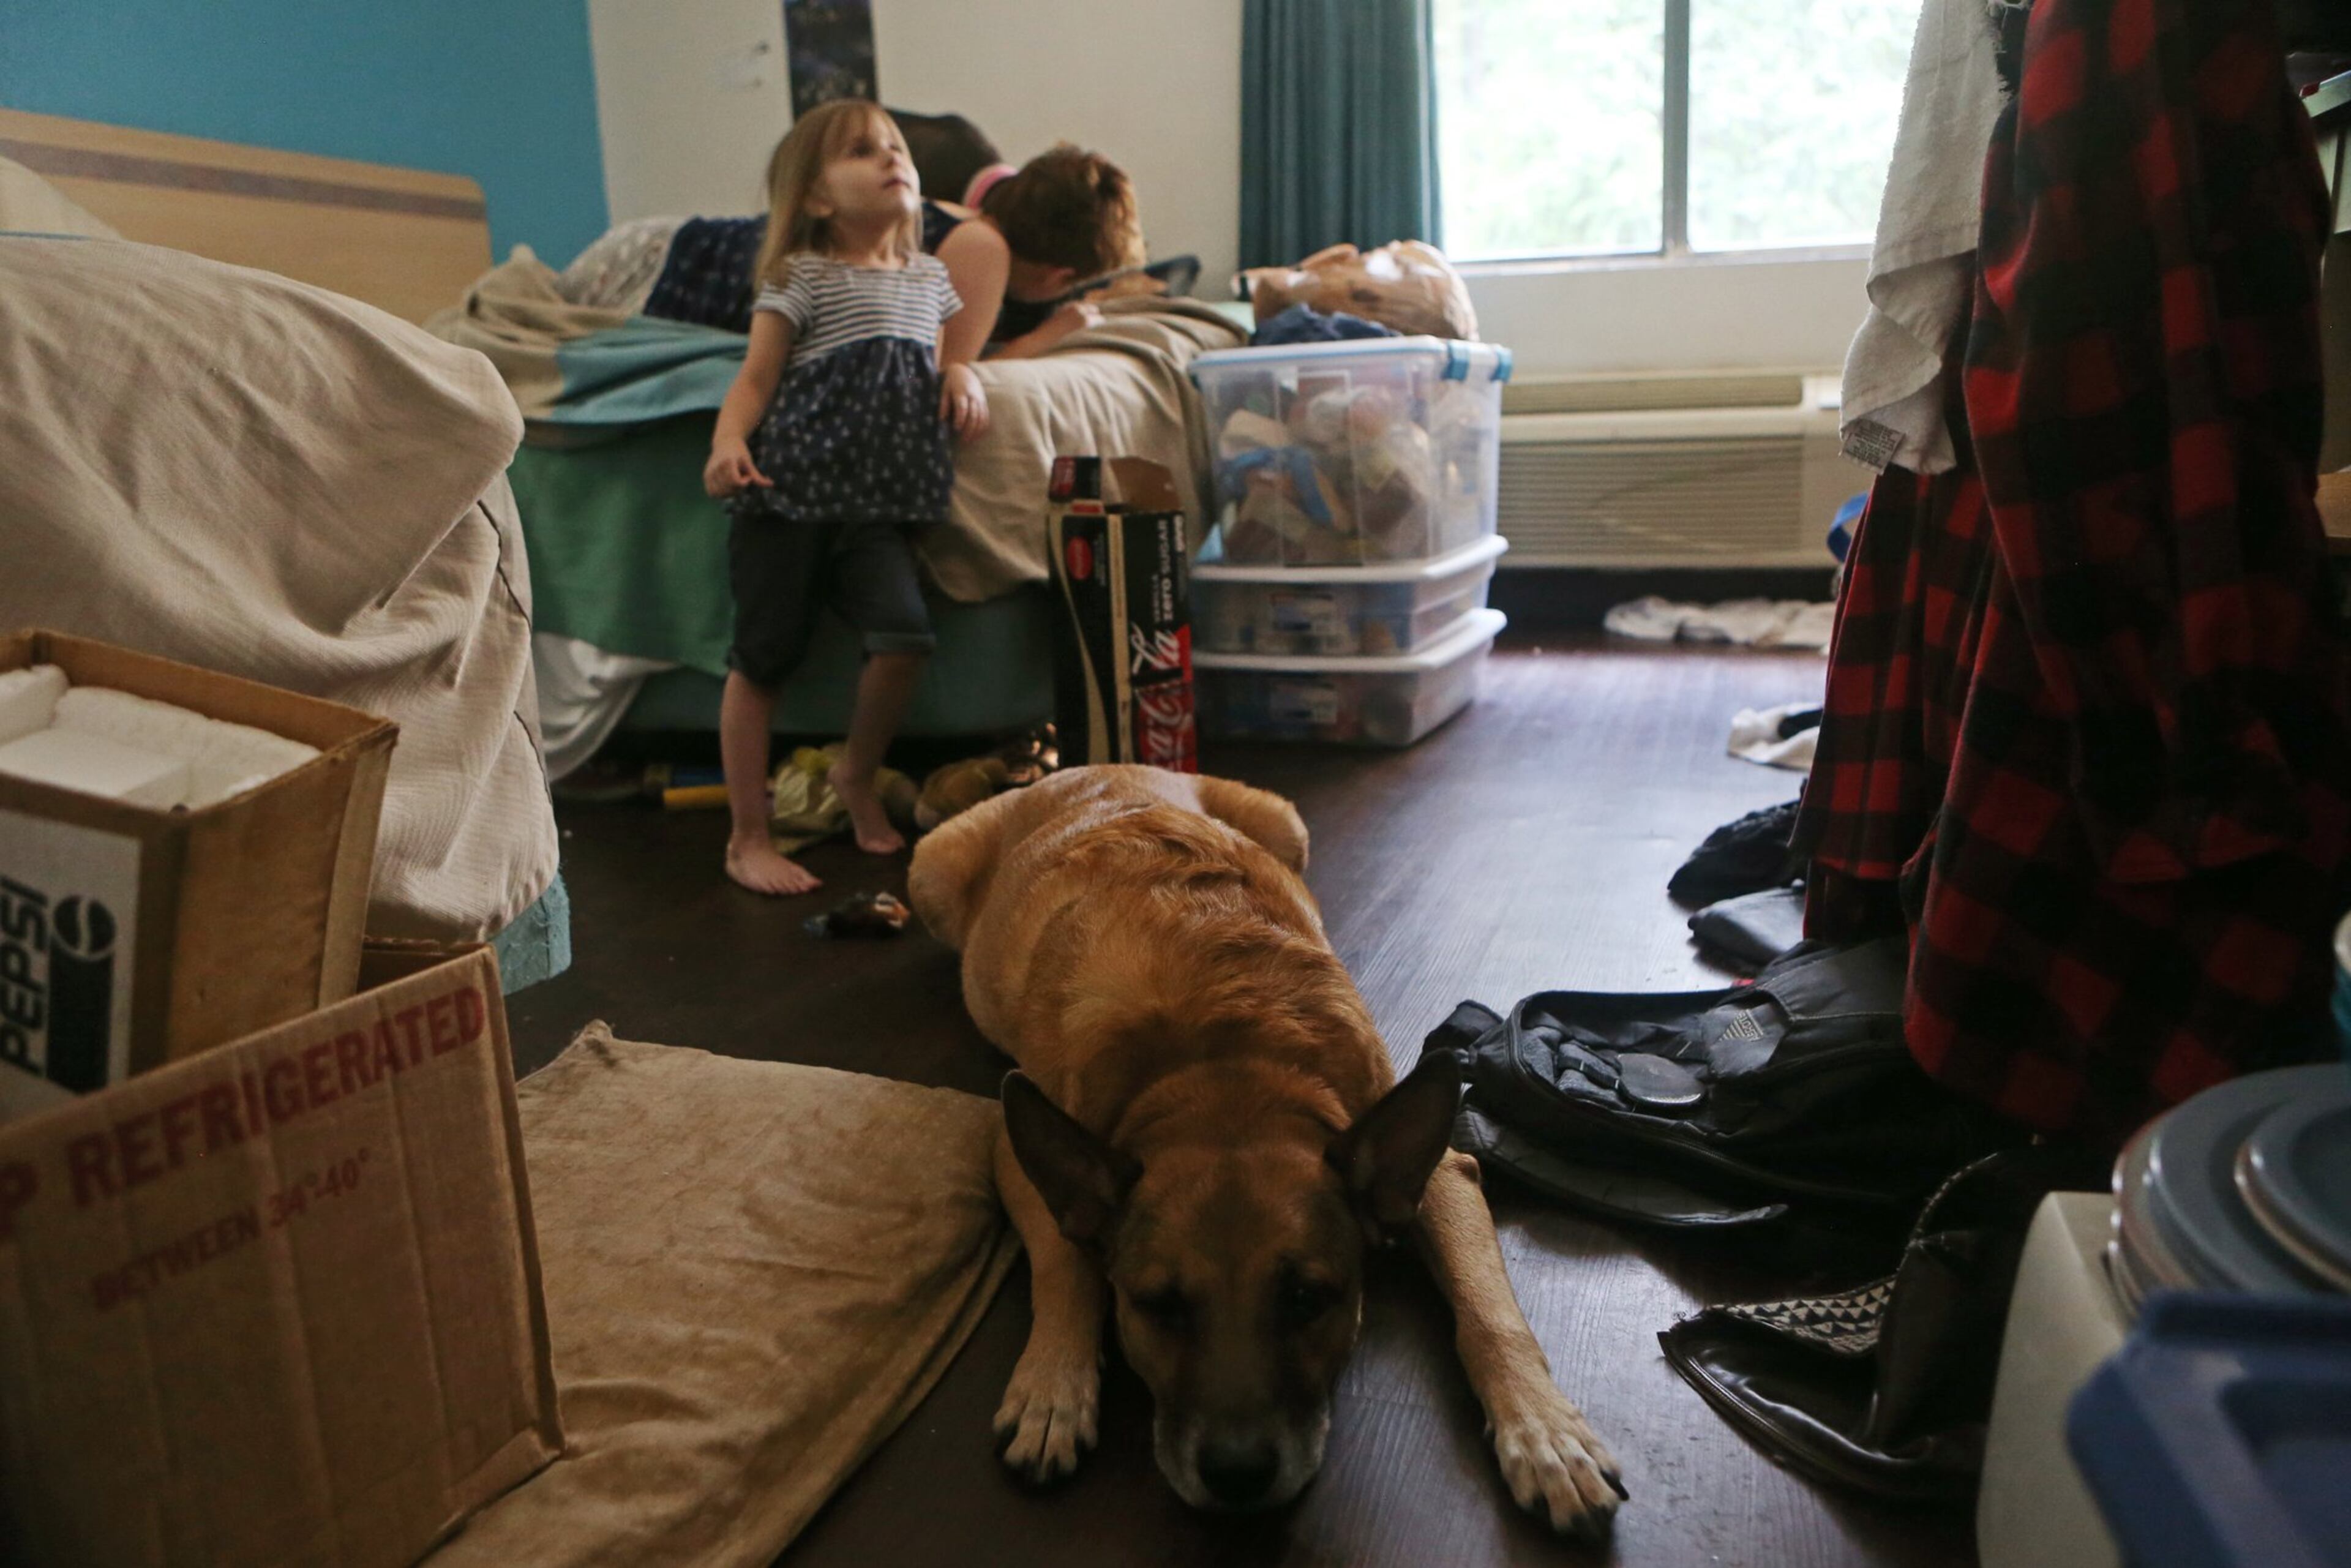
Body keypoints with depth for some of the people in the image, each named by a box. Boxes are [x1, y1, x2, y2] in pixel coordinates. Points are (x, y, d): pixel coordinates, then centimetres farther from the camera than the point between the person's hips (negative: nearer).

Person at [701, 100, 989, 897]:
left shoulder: (929, 277, 15)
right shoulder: (802, 278, -1)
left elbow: (939, 355, 28)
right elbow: (756, 379, -4)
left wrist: (962, 376, 4)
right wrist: (728, 443, -23)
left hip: (875, 506, 4)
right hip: (789, 492, -4)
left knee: (904, 634, -16)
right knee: (762, 657, -2)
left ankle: (856, 773, 14)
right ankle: (748, 837, 9)